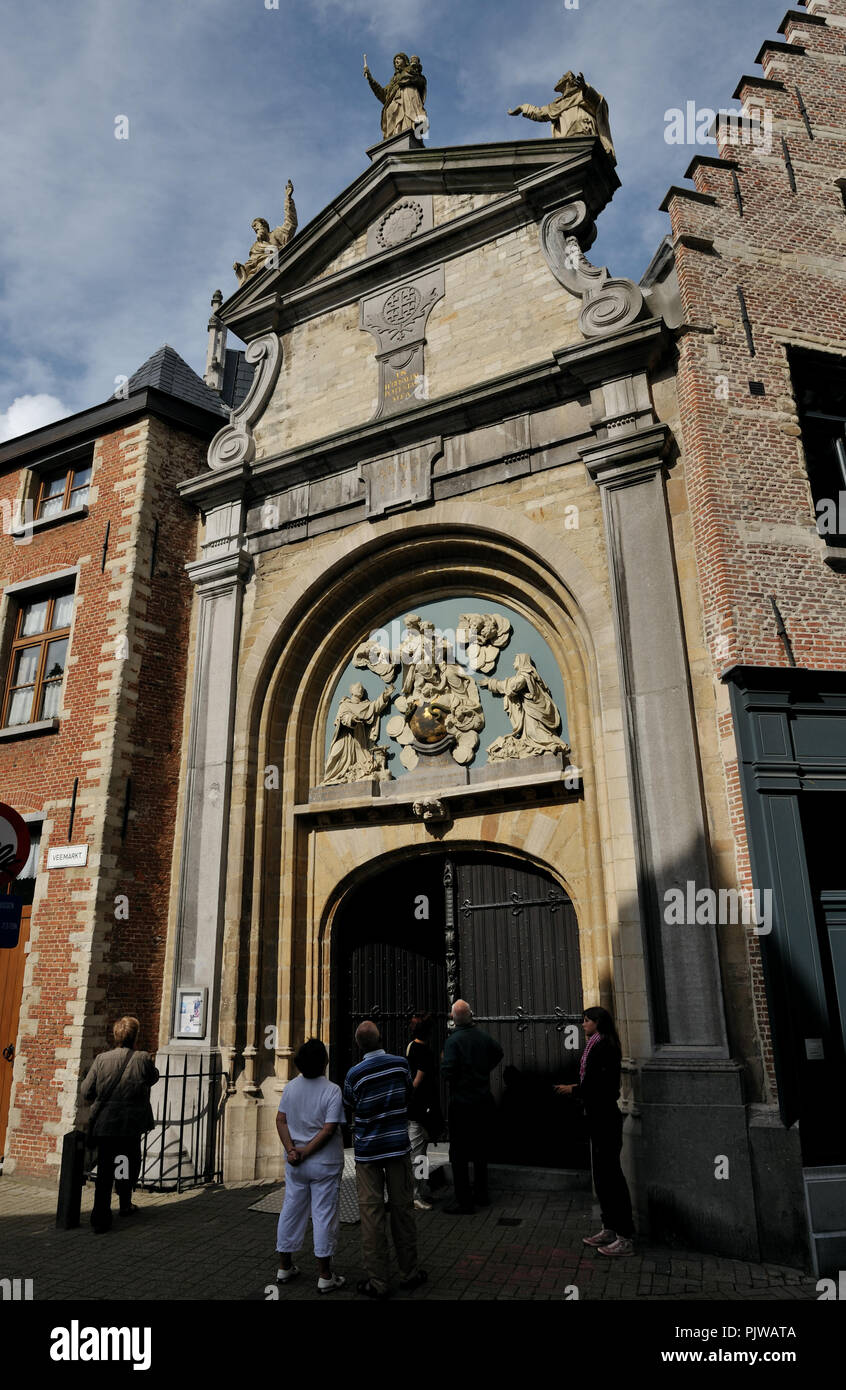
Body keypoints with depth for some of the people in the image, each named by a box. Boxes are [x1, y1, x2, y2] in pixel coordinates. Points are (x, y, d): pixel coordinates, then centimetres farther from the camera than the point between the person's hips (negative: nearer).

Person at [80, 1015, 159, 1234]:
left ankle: (101, 1219, 8)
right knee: (130, 1165, 20)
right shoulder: (143, 1059, -10)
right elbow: (153, 1078, 9)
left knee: (104, 1171, 9)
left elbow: (86, 1092, -1)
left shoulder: (102, 1059, -6)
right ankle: (125, 1205, 34)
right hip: (131, 1125, -1)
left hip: (104, 1125, 1)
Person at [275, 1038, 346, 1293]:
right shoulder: (332, 1090, -16)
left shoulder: (291, 1087, -1)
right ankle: (325, 1276, 13)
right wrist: (305, 1152, -14)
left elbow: (281, 1120, -2)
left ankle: (284, 1267, 29)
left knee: (291, 1211, 17)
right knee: (324, 1215, 5)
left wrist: (291, 1149, -9)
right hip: (325, 1164, -5)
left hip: (295, 1165, 5)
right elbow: (328, 1130, -20)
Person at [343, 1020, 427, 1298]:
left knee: (372, 1213, 5)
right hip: (398, 1145, 2)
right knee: (402, 1208, 12)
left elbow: (350, 1106, 3)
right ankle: (409, 1273, 23)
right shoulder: (401, 1064, -5)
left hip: (368, 1150, -2)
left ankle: (378, 1283, 10)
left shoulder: (355, 1074, -12)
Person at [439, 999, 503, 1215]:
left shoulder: (453, 1040, -18)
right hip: (484, 1100, 6)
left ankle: (464, 1201, 5)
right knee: (481, 1149, 19)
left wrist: (442, 1064, -3)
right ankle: (481, 1194, 29)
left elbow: (448, 1071, -24)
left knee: (459, 1154, 3)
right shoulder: (483, 1036, 1)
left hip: (462, 1102, -6)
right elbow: (498, 1053, 20)